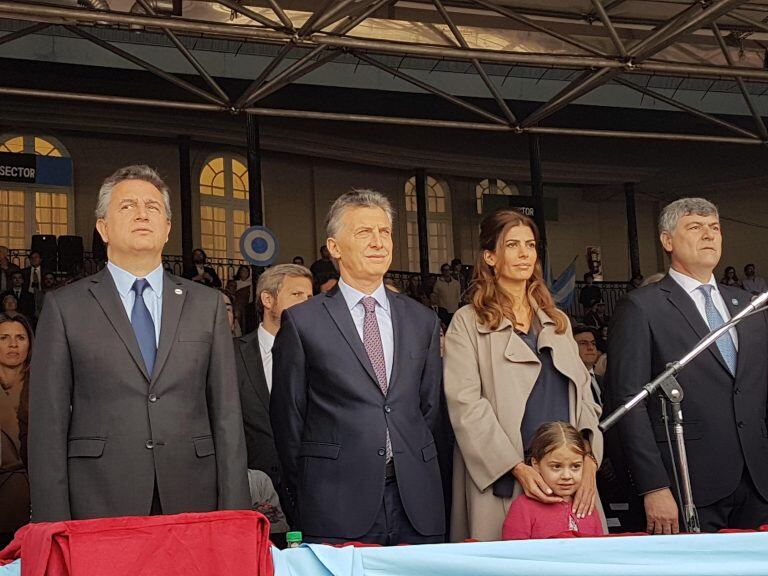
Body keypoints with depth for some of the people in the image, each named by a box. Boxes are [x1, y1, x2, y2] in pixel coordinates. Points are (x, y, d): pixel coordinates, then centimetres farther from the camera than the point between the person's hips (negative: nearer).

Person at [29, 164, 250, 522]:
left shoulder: (206, 304, 10)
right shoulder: (64, 307, 4)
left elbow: (226, 412, 7)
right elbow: (48, 422, 1)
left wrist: (233, 513, 1)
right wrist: (53, 526, -5)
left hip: (193, 502, 2)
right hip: (99, 507, -1)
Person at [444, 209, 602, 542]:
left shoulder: (558, 321, 18)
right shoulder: (468, 323, 2)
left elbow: (583, 394, 12)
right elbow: (466, 405, -7)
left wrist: (588, 460, -4)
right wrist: (518, 468, -16)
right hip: (502, 481, -4)